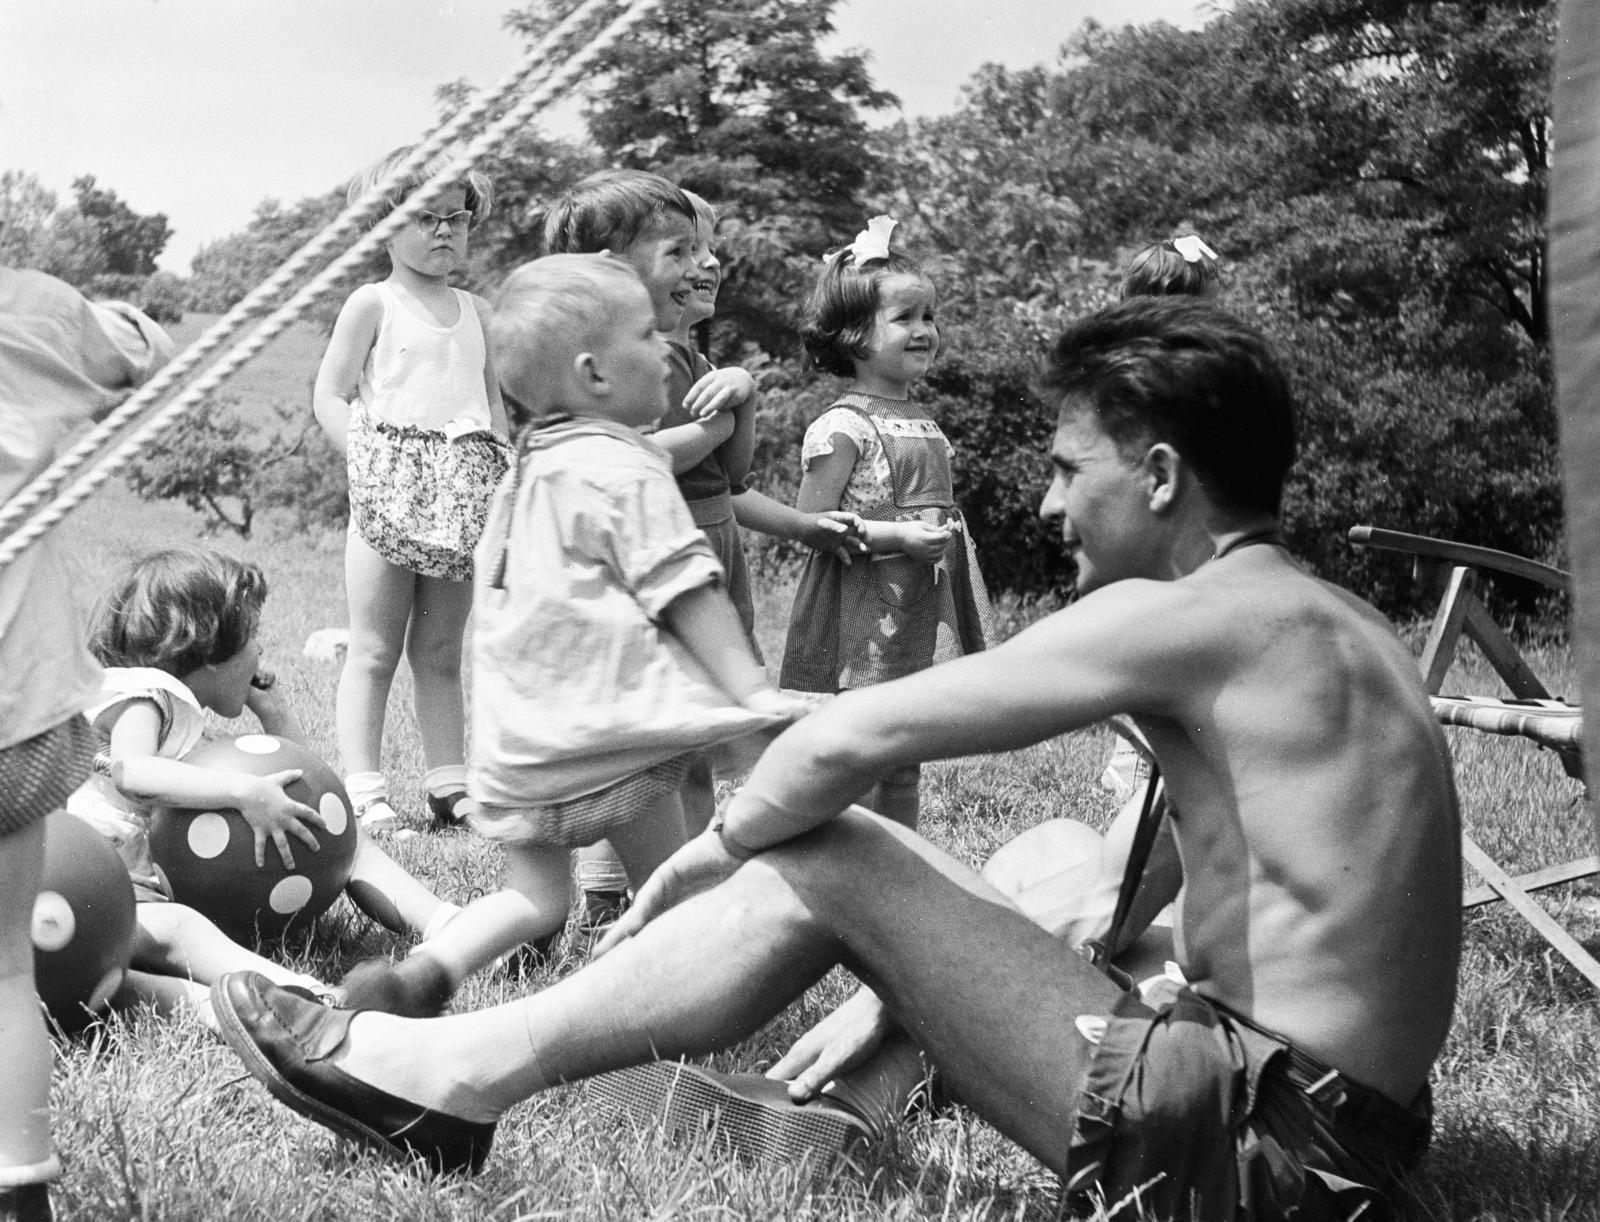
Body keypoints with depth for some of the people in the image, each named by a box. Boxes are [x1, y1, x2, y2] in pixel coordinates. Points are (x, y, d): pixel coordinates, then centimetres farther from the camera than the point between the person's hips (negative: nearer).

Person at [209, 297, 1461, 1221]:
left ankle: (460, 1080, 4)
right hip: (1344, 1121, 9)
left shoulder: (1182, 617, -13)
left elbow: (853, 735, -14)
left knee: (827, 857, -7)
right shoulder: (1332, 626, 15)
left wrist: (703, 857, 3)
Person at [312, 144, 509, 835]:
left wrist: (499, 462, 4)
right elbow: (330, 397, -2)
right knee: (374, 651, -2)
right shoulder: (373, 304, 2)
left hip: (464, 495, 5)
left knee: (440, 654, 11)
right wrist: (373, 464, -12)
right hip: (392, 491, -5)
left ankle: (449, 789, 14)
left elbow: (494, 400, 21)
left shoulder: (475, 311, 16)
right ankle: (364, 793, -1)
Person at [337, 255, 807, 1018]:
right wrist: (754, 691, -17)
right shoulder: (625, 470, -10)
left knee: (536, 896, 13)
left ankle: (420, 976, -5)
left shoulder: (527, 468, 16)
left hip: (514, 737, 7)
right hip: (605, 720, -7)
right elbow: (686, 594, -15)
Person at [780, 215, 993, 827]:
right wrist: (900, 535, -20)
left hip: (919, 622, 8)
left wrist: (946, 534, 8)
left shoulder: (924, 424, 13)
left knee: (905, 766, 14)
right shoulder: (843, 427, -12)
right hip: (859, 631, -8)